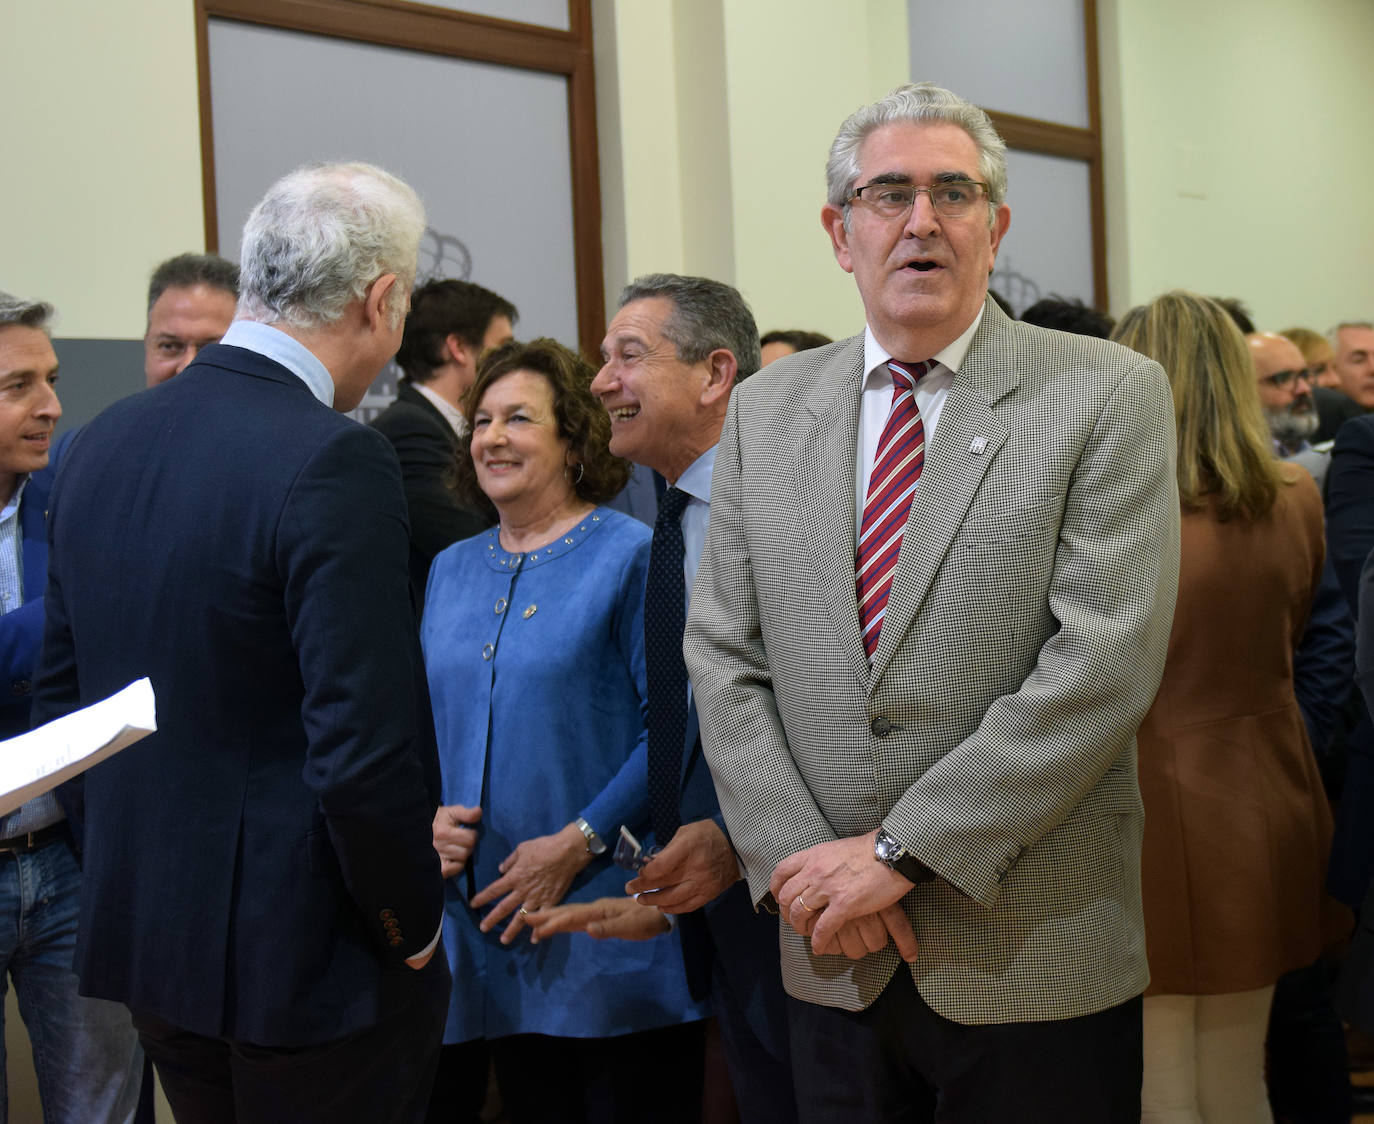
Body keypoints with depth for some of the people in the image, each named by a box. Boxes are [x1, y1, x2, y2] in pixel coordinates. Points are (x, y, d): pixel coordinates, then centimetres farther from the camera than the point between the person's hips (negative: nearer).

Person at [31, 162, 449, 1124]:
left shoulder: (103, 441, 4)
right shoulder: (335, 464, -20)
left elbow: (60, 694, 11)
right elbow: (362, 754, -24)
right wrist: (412, 924, -8)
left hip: (145, 936, 7)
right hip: (309, 958, -7)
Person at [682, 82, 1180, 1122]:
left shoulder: (1110, 397, -5)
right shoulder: (765, 413, 8)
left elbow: (1105, 660, -14)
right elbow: (722, 655, 6)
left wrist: (901, 849, -16)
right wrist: (793, 855, -9)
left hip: (1038, 959, -3)